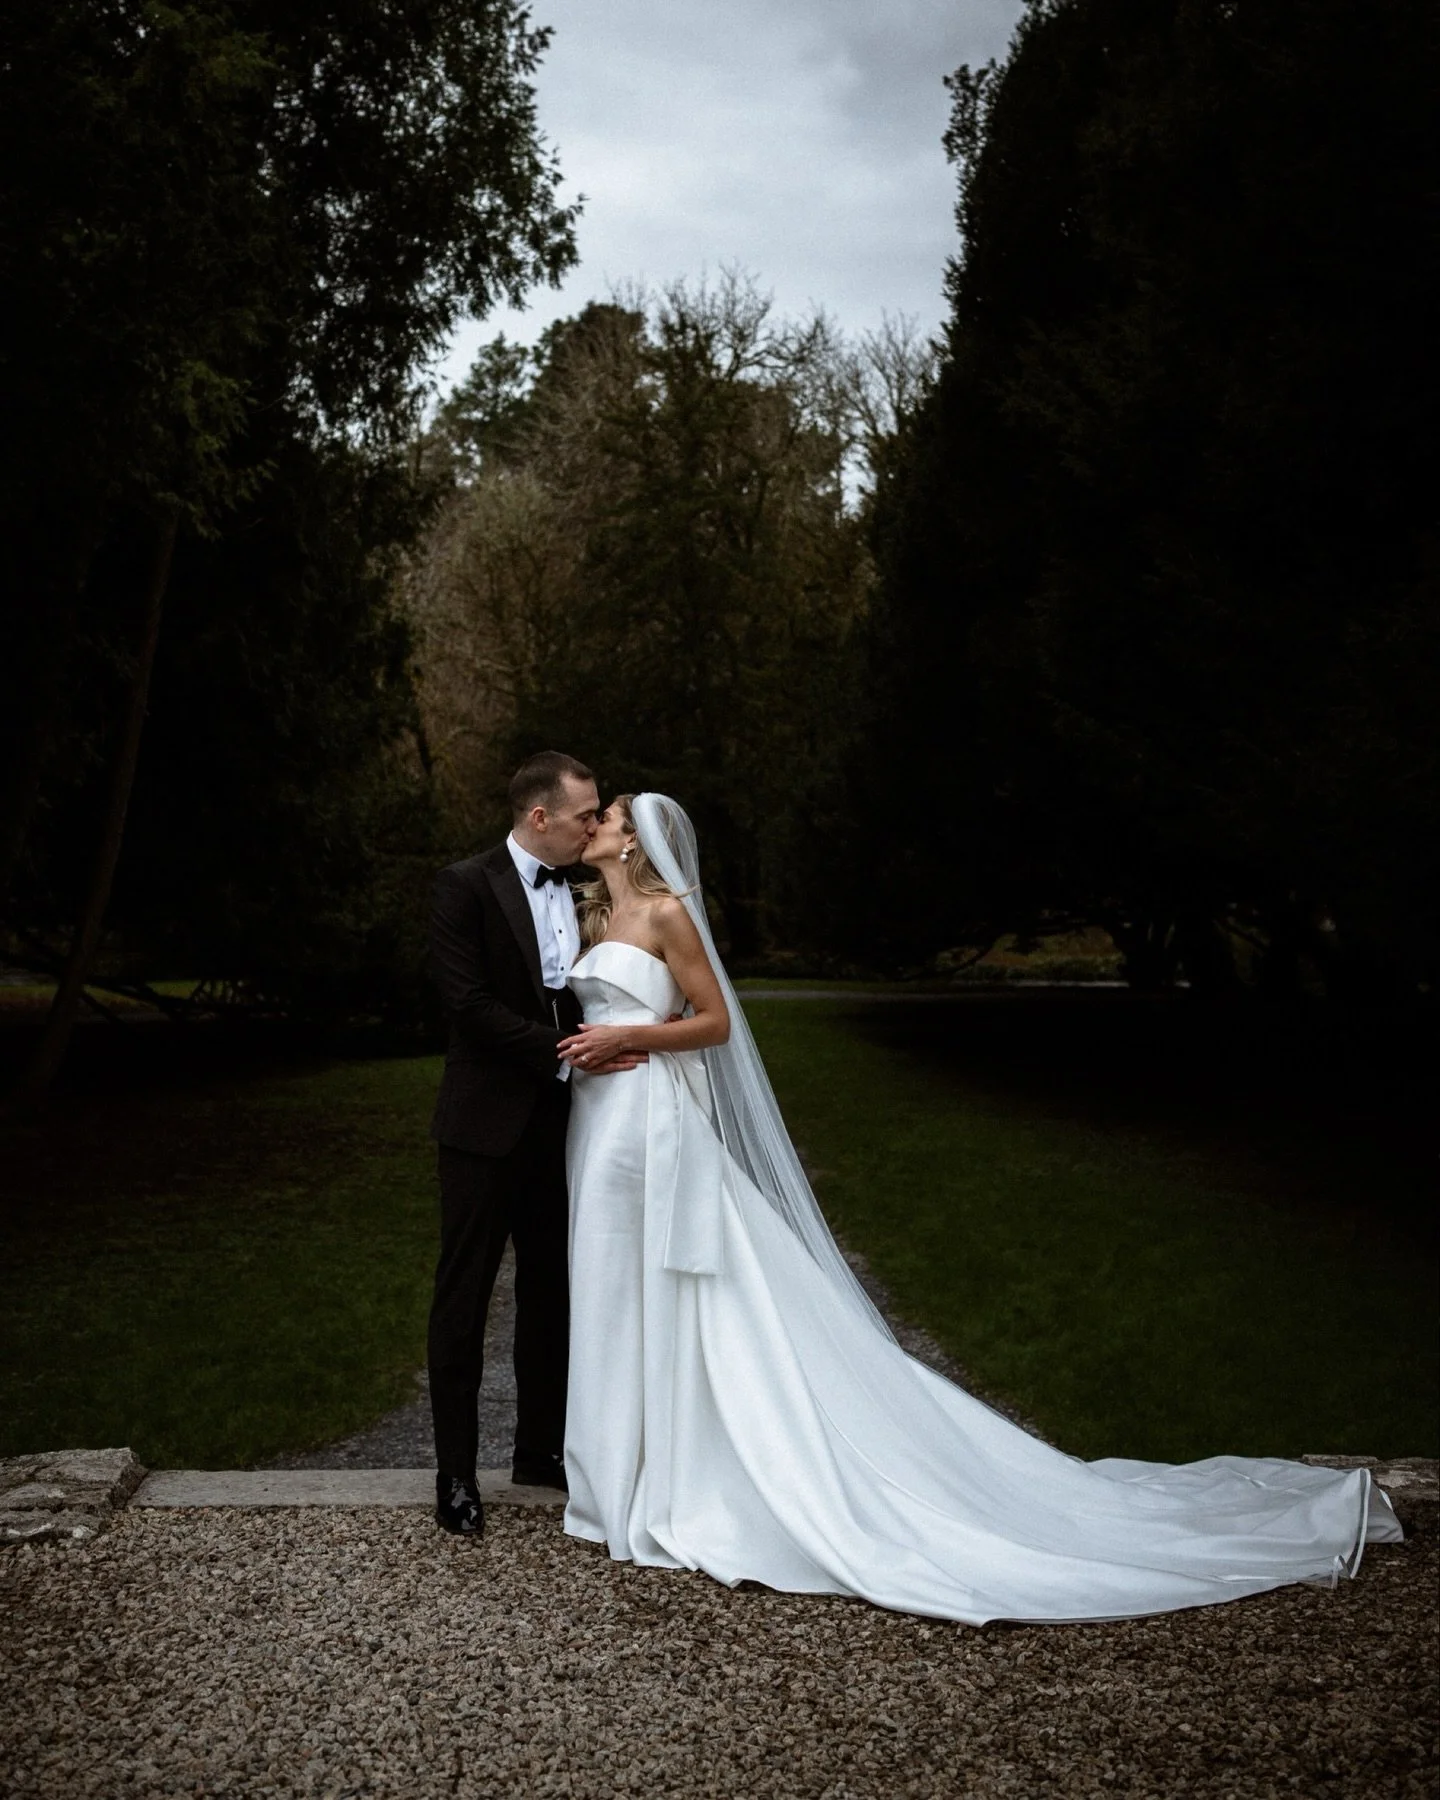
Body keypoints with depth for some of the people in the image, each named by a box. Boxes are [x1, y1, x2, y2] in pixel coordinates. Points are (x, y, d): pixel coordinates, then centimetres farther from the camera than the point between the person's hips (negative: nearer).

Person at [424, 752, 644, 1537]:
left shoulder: (575, 894, 9)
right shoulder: (466, 885, -11)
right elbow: (468, 1003, -18)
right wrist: (567, 1051, -20)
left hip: (555, 1122, 7)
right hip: (487, 1121, -7)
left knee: (550, 1288, 14)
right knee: (464, 1294, 3)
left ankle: (541, 1447, 28)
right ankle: (455, 1472, 13)